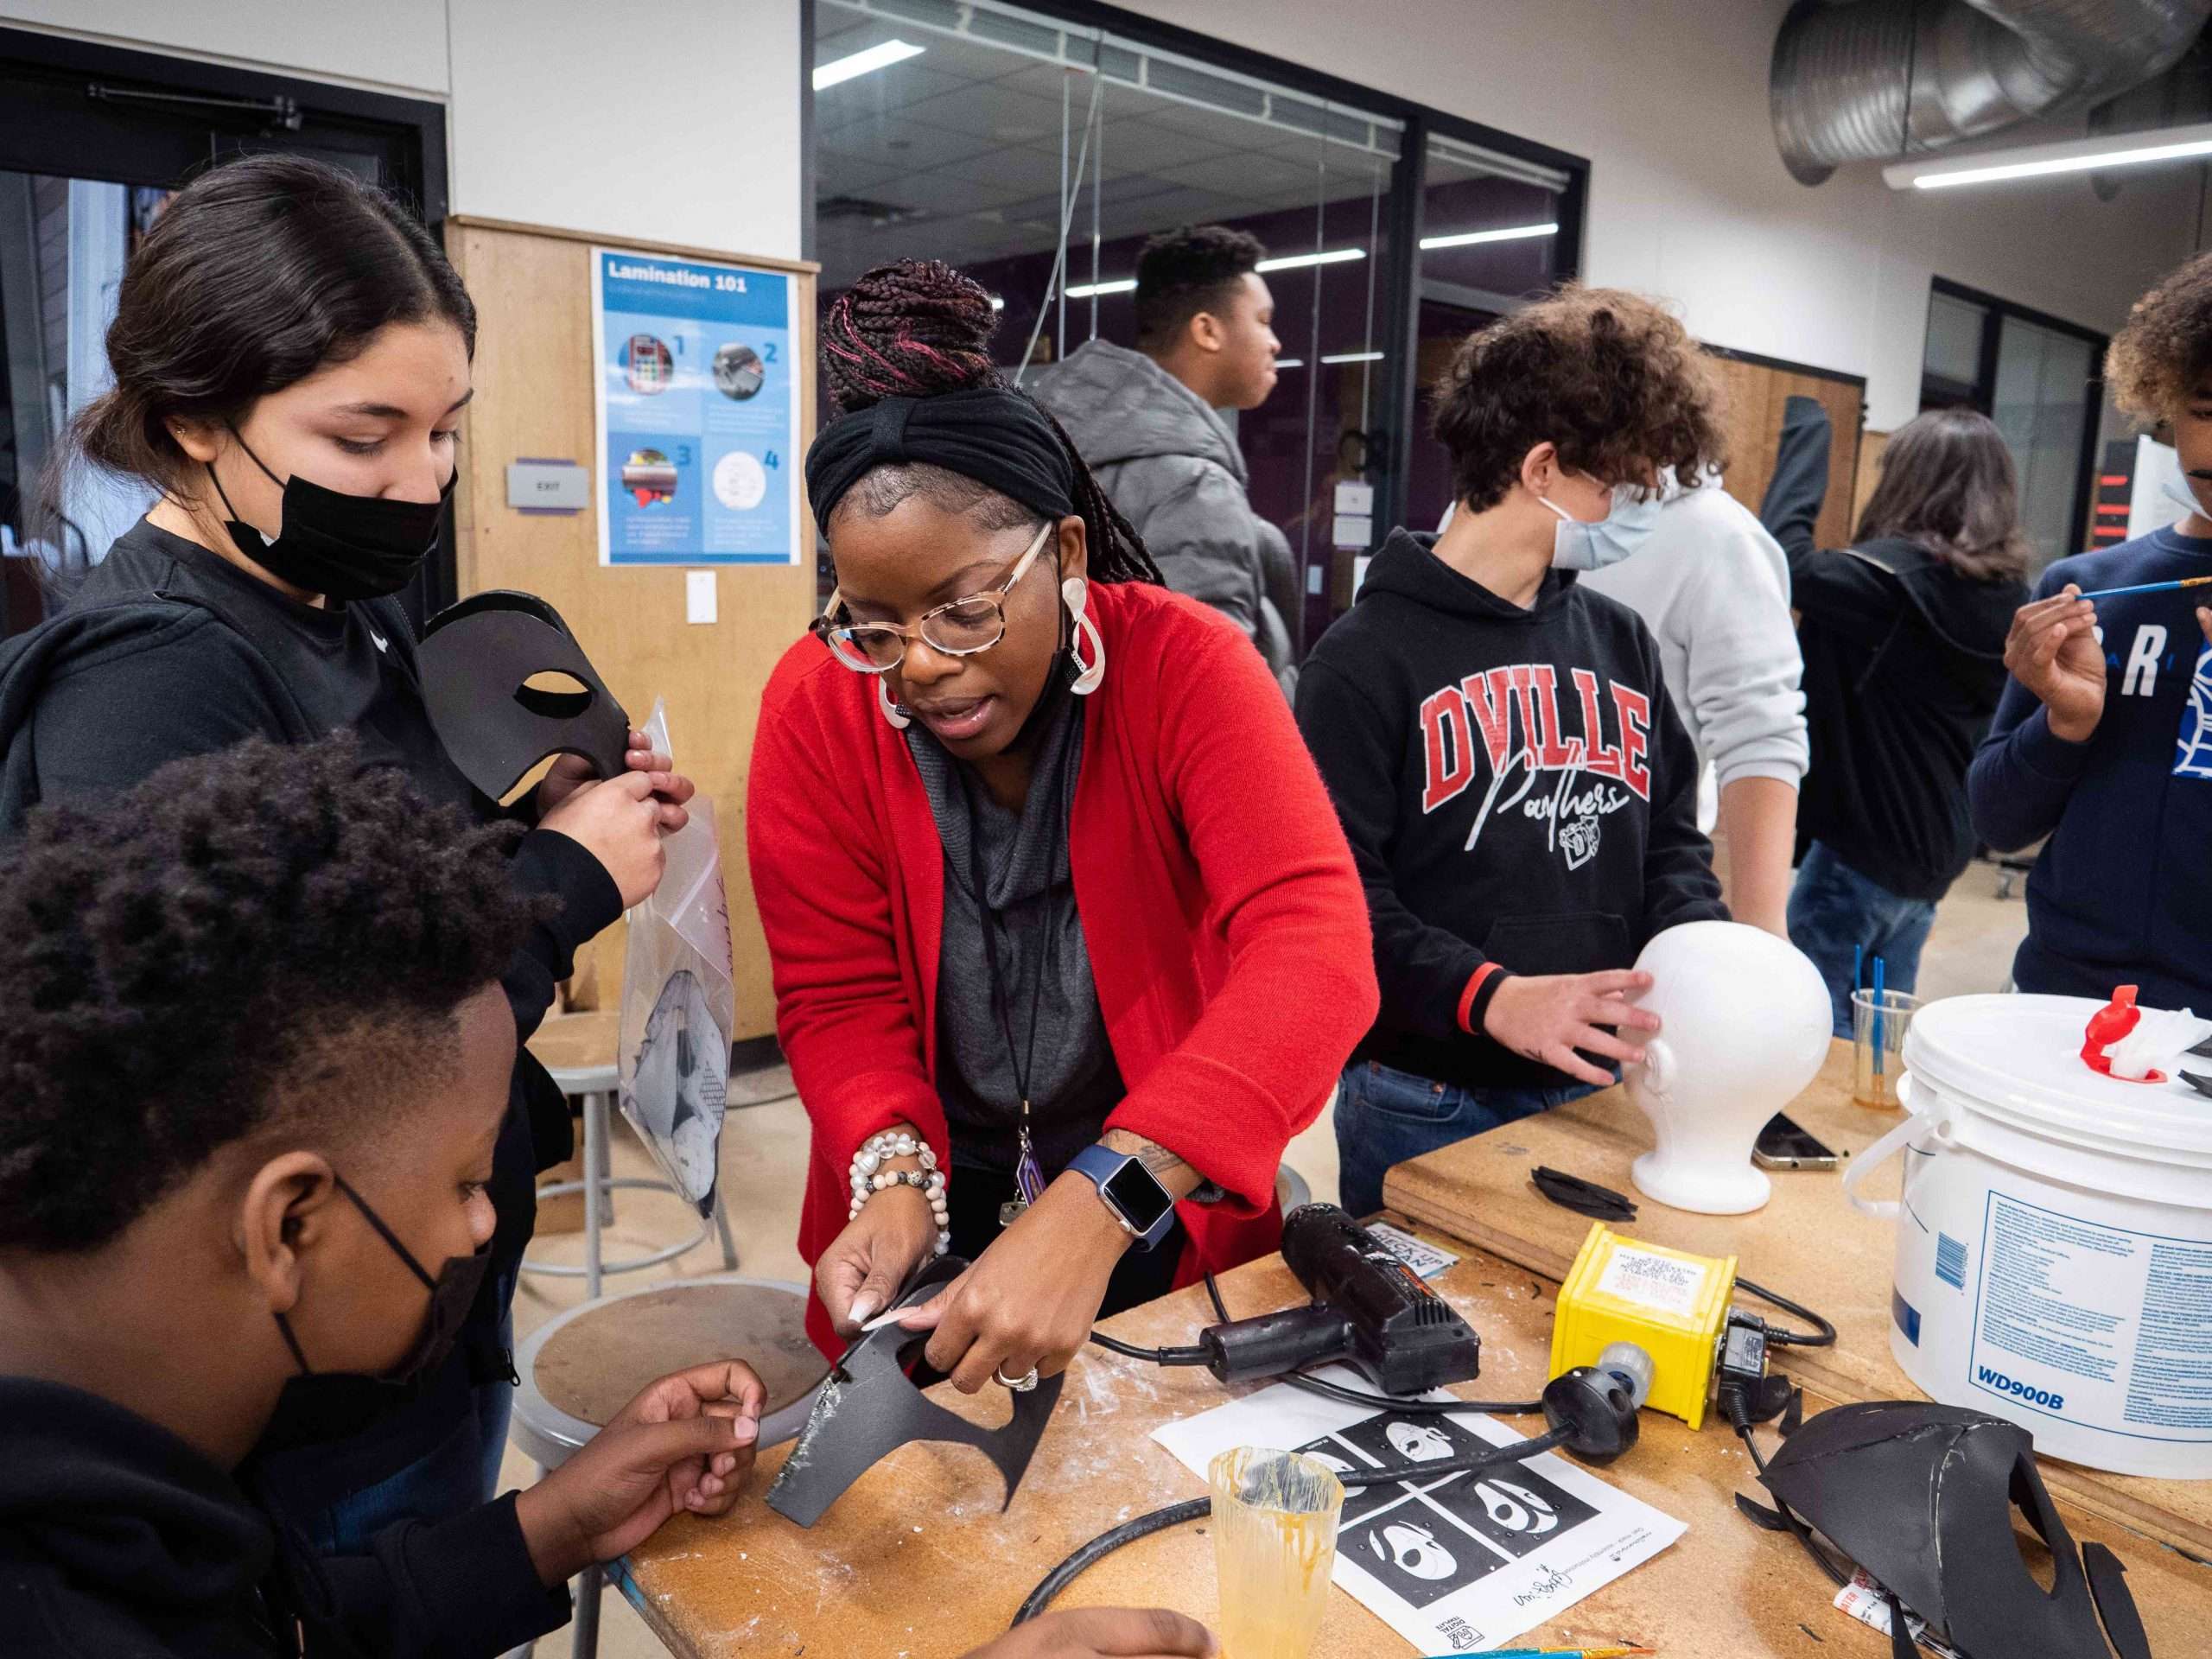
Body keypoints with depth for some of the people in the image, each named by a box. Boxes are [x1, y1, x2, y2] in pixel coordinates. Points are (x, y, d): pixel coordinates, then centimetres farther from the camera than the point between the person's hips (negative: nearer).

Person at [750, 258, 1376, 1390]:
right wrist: (895, 1177, -26)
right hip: (934, 1229, 1)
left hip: (1174, 1214, -1)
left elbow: (1316, 946, -30)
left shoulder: (1183, 665, -18)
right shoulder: (815, 705, -11)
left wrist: (1101, 1205, -41)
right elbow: (840, 999, -7)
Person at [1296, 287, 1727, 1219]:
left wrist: (1700, 948, -7)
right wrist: (1490, 997, -27)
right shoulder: (1370, 656, -12)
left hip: (1594, 1094, 6)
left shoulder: (1621, 644, 9)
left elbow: (1670, 837, 13)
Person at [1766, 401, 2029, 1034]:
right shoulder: (2007, 595, 5)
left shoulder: (1901, 577, -20)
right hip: (1936, 850, 9)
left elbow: (1785, 556, -17)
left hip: (1862, 845, -8)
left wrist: (1806, 429, -7)